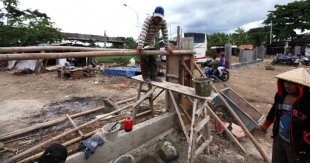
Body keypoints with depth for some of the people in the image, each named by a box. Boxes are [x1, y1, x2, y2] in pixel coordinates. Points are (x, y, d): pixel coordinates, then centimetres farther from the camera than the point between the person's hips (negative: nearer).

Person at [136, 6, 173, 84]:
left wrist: (167, 47, -19)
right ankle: (146, 76, 3)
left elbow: (165, 35, -14)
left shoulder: (163, 22, -18)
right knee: (144, 59, -7)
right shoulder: (148, 20, -32)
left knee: (153, 59, 6)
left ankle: (153, 76, 14)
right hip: (143, 42, -5)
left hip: (152, 42, 5)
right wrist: (140, 45, -56)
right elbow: (143, 32, -44)